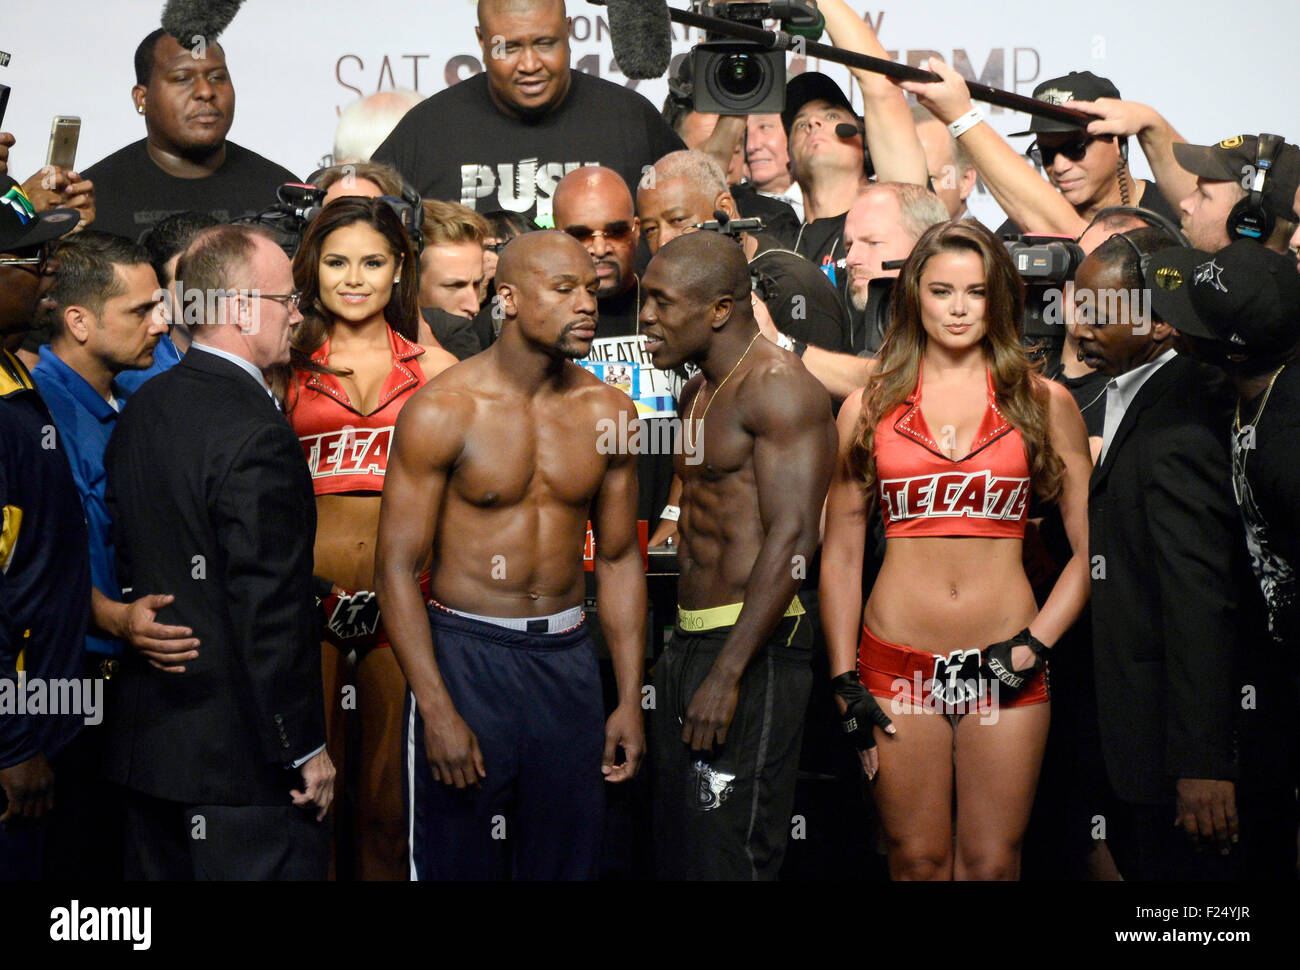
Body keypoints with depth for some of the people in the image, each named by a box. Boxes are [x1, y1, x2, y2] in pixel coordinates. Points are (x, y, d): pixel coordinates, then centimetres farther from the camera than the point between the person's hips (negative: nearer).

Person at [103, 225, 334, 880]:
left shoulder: (141, 409, 7)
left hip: (148, 740, 9)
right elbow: (271, 611, -21)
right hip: (241, 753, -9)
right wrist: (305, 748, -14)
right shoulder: (258, 436, -20)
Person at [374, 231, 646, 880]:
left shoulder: (608, 413, 3)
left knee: (567, 862, 11)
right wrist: (438, 712, -15)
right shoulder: (441, 411, -10)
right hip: (465, 654, -4)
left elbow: (619, 559, 12)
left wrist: (630, 699, 8)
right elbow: (396, 567, -10)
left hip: (568, 657, 4)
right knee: (458, 863, 2)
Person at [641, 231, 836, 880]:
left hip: (755, 648, -10)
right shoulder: (698, 393, 17)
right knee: (676, 850, 12)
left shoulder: (778, 389, -13)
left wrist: (727, 674, -25)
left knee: (726, 858, -9)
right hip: (691, 642, 10)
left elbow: (791, 538, -22)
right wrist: (678, 652, 16)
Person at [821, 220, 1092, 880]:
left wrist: (1036, 644, -7)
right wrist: (845, 682, 1)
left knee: (992, 863, 3)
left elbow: (1089, 546, 4)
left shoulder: (1044, 403, 5)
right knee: (916, 859, 5)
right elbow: (840, 556, 7)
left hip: (1003, 665, 0)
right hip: (897, 666, 0)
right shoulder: (868, 407, 6)